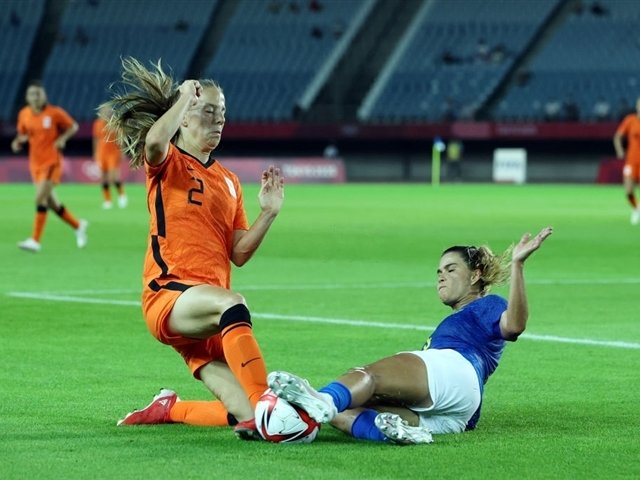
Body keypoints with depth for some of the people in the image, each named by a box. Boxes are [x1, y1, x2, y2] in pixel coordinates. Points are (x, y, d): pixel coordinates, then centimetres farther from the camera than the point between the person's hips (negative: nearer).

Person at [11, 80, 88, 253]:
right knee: (51, 202, 10)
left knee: (40, 198, -18)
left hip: (52, 162, -5)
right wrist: (18, 142, -6)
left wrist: (62, 138, -16)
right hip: (35, 163, 5)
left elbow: (73, 126, 1)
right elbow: (23, 134, 16)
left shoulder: (55, 113, -10)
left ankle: (35, 241, -17)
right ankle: (78, 226, 33)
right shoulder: (24, 114, 2)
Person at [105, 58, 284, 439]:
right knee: (233, 305, -41)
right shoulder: (167, 164, 4)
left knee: (247, 418, -7)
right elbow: (154, 141, -23)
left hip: (208, 315, 6)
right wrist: (185, 96, -10)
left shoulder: (229, 181, 22)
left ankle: (168, 409, 19)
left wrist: (269, 213, 4)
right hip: (168, 296, -6)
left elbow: (239, 254, 16)